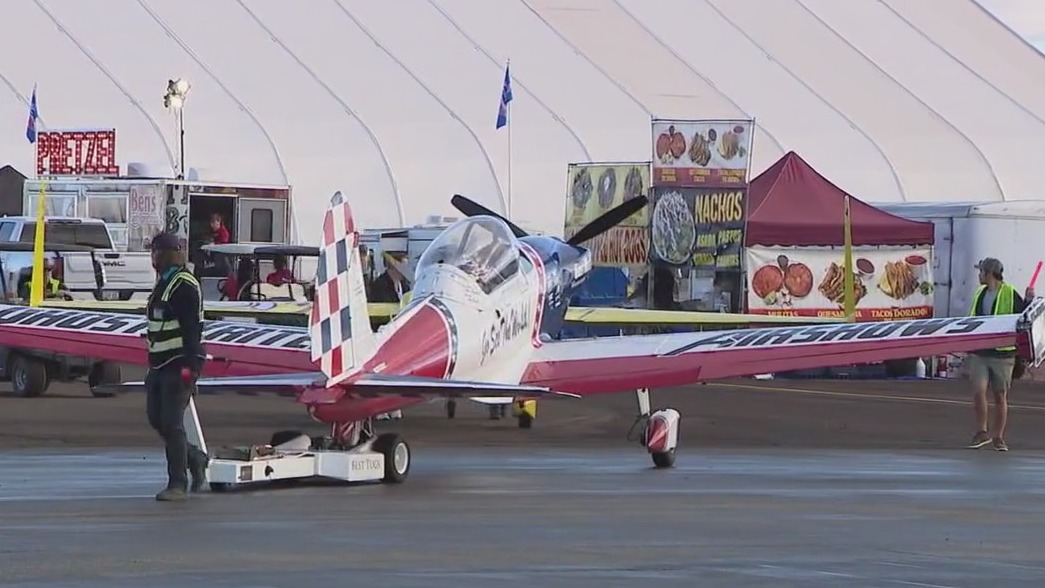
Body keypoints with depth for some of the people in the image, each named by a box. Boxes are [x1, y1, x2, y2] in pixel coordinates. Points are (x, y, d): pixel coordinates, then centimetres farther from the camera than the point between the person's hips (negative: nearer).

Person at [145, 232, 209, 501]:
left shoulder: (184, 286, -14)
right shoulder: (163, 283, 17)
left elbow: (192, 328, -20)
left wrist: (189, 366, -26)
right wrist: (152, 363, 24)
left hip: (179, 366, -10)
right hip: (160, 365, 10)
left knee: (172, 423, -10)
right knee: (156, 418, 11)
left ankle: (177, 485, -6)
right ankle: (195, 459, 27)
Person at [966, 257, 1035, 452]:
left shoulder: (1010, 294, -5)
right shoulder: (980, 294, 13)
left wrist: (1029, 301, -19)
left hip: (1002, 353, -4)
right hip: (979, 352, 4)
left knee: (1000, 396, 3)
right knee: (978, 391, -9)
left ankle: (998, 438, 12)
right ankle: (982, 433, 2)